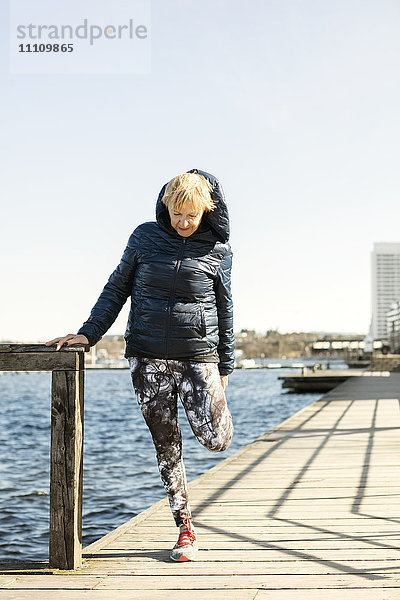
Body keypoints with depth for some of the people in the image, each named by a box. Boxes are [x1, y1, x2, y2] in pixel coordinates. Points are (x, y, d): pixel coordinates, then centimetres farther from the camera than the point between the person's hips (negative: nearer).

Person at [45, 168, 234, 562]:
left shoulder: (217, 249, 2)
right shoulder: (145, 237, 3)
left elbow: (224, 310, 10)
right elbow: (117, 288, 8)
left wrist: (225, 367, 11)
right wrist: (88, 333, -1)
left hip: (199, 355, 0)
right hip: (148, 355, 1)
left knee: (217, 440, -10)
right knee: (166, 445, 1)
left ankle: (203, 409, 27)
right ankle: (185, 529, 13)